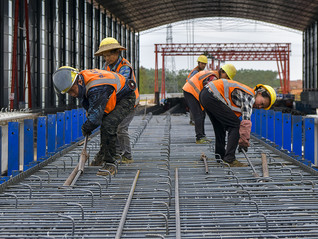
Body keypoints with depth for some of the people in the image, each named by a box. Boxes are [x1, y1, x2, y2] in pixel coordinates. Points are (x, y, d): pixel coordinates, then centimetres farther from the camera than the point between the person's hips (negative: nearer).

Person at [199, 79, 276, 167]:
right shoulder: (249, 97, -8)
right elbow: (246, 121, -17)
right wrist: (244, 142, -12)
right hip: (212, 97, -11)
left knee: (220, 126, 26)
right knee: (236, 125, -6)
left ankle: (220, 155, 37)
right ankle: (229, 159, -7)